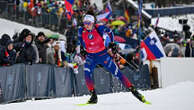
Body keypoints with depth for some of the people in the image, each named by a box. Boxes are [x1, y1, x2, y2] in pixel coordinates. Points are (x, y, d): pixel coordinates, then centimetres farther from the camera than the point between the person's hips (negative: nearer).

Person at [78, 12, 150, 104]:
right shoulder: (81, 31, -13)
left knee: (117, 73, -1)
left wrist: (112, 43, 2)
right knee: (87, 75, -21)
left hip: (102, 54, -2)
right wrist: (82, 49, 8)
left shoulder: (99, 28, -20)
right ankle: (93, 96, -9)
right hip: (90, 56, 2)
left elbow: (109, 32, 1)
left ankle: (133, 90, 7)